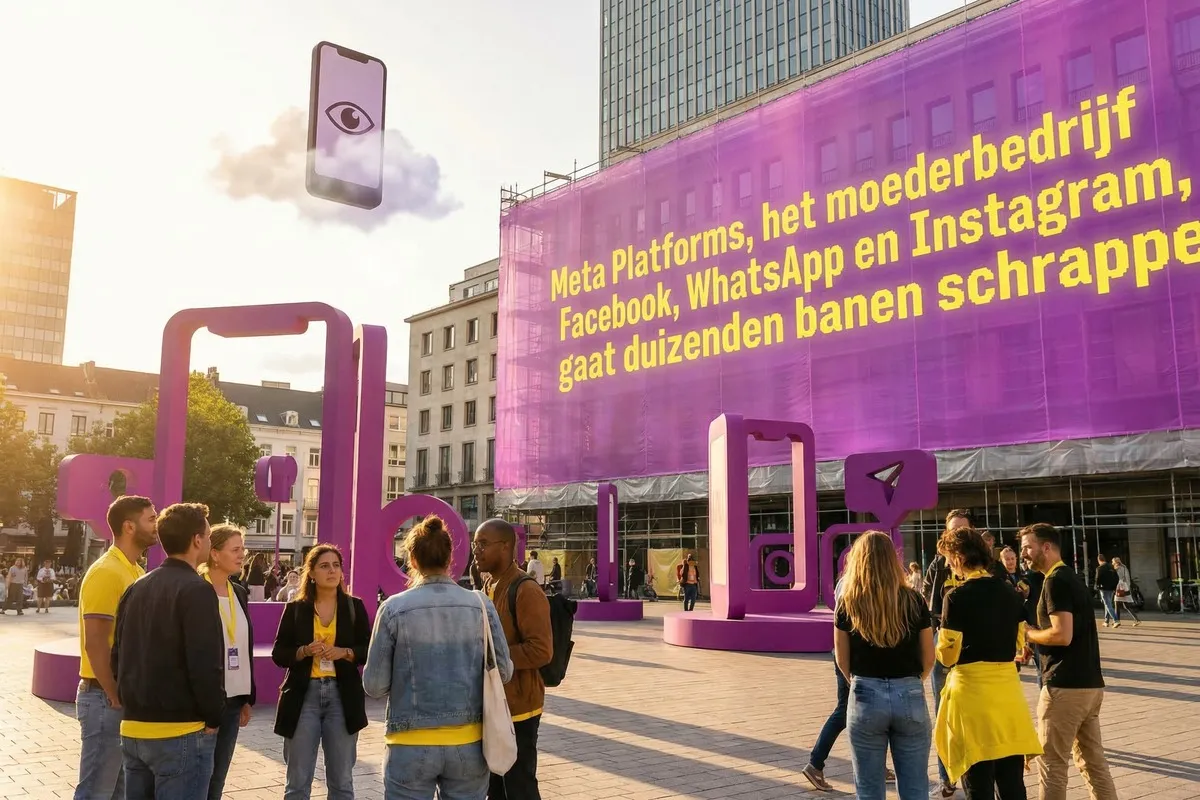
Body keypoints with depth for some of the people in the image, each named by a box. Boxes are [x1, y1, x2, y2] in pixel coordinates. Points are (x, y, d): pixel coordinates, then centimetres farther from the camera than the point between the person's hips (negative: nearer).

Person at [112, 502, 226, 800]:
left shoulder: (136, 589, 9)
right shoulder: (196, 590, -15)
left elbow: (119, 656, 12)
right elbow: (205, 665, -20)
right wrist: (213, 718, -8)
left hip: (134, 728, 8)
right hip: (180, 732, -8)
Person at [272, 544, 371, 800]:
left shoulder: (354, 607, 3)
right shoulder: (295, 609, 2)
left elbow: (370, 651, 3)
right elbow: (278, 654, 2)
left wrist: (345, 652, -15)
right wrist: (304, 651, -16)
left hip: (342, 696, 1)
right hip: (304, 695, 0)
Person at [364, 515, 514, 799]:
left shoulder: (395, 607, -8)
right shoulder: (481, 605, -3)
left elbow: (374, 685, -6)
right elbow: (504, 671, 1)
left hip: (411, 744, -1)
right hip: (470, 743, 2)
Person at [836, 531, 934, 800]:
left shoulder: (847, 603, -5)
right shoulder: (913, 601, -4)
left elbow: (842, 660, 3)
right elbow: (928, 658, 4)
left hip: (865, 697, -1)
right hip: (910, 697, 1)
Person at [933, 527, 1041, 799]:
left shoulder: (957, 597, -14)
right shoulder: (1011, 592, 5)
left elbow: (948, 656, -11)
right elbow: (1019, 644, 14)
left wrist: (942, 641, 9)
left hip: (972, 690, -6)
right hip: (1008, 688, 6)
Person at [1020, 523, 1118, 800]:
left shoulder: (1056, 581, -14)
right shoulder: (1072, 578, 16)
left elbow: (1062, 635, -22)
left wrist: (1027, 634, -6)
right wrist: (1034, 644, 13)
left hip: (1066, 685, -9)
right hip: (1090, 682, 9)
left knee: (1051, 764, -1)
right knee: (1093, 761, 13)